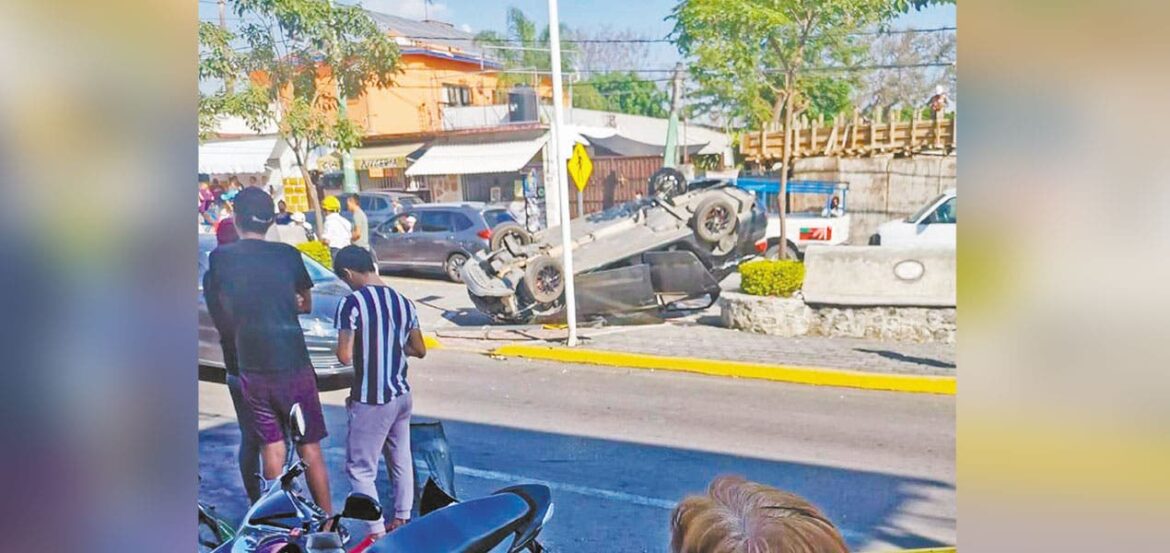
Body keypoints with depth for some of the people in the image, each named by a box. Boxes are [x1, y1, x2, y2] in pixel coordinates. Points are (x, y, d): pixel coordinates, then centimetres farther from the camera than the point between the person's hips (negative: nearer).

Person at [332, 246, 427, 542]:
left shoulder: (352, 303, -15)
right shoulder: (403, 302, 4)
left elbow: (345, 356, -18)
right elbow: (419, 350, 9)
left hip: (371, 400, -7)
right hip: (401, 394, 7)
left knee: (360, 468, 4)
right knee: (401, 461, 17)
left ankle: (378, 532, 4)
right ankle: (402, 520, 27)